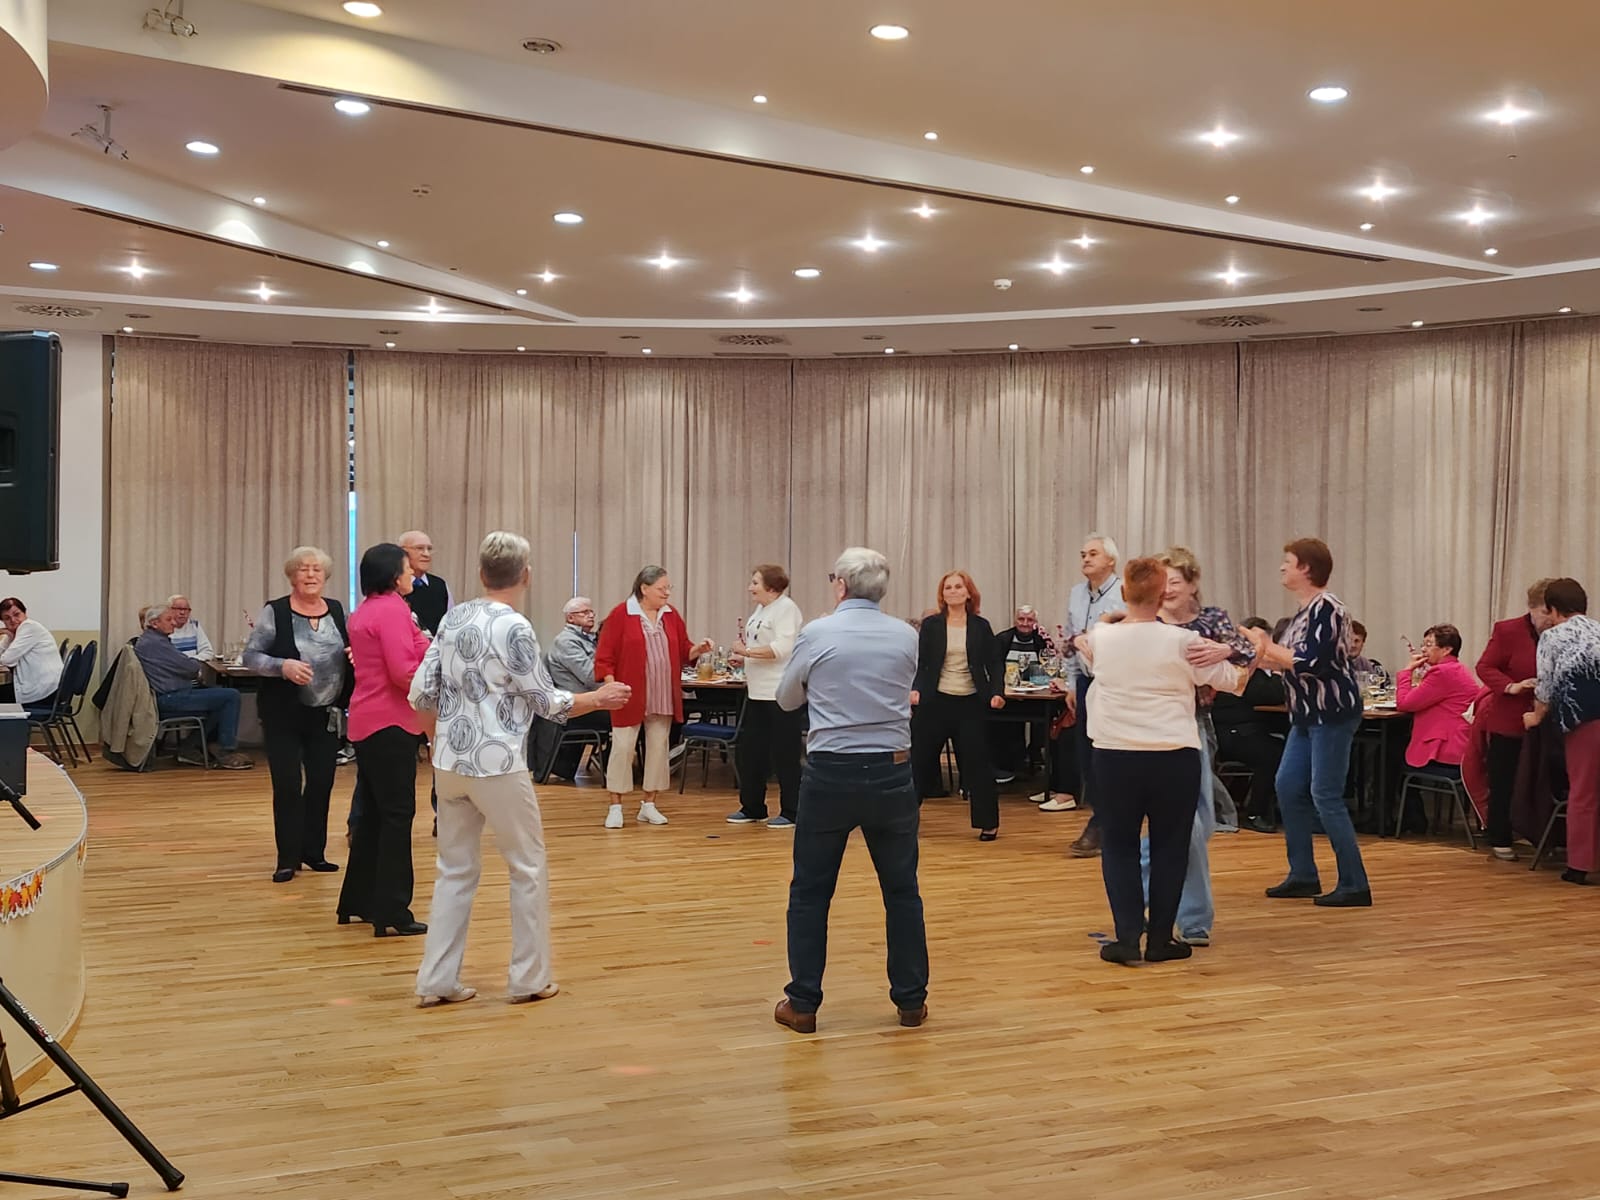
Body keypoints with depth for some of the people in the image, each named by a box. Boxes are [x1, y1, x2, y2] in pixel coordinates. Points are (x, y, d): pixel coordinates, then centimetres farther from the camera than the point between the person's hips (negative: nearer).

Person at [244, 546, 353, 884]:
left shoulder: (337, 610, 6)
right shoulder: (275, 612, -6)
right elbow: (251, 656, -7)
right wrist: (283, 666, -25)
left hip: (326, 714, 4)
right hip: (284, 714, -4)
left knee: (321, 782, 7)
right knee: (287, 785, -2)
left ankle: (314, 852, 20)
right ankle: (288, 858, 9)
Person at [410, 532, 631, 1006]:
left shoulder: (452, 618, 4)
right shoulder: (514, 628, -14)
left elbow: (421, 694, 6)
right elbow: (547, 703, -7)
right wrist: (599, 698, 7)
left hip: (449, 762, 6)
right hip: (497, 765, -6)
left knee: (456, 869, 13)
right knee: (528, 866, 8)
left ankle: (436, 981, 13)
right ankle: (529, 978, 13)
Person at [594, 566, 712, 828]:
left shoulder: (671, 615, 9)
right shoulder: (620, 615, -6)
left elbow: (683, 652, 12)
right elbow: (605, 656, -7)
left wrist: (697, 649, -8)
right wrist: (611, 686, -17)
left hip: (663, 698, 5)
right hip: (630, 697, -5)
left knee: (658, 747, 7)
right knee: (622, 747, -3)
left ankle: (649, 805, 17)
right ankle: (615, 807, 6)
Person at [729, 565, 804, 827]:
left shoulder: (785, 608, -12)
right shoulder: (761, 609, 15)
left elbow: (782, 648, -22)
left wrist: (747, 651, -18)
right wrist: (743, 651, 6)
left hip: (781, 695, -9)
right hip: (757, 693, 9)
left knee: (784, 756, -1)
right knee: (748, 751, 12)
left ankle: (790, 812, 9)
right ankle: (752, 808, 23)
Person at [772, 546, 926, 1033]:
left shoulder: (816, 634, -6)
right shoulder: (907, 638, 2)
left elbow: (787, 699, 8)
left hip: (830, 773, -2)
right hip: (891, 772, 2)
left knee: (810, 891, 9)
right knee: (901, 889, 13)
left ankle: (803, 1003, 11)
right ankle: (911, 1000, 19)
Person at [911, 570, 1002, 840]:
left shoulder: (981, 627, 5)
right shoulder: (931, 625, 2)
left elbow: (992, 666, 6)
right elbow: (921, 664, 2)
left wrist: (997, 692, -10)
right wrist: (915, 689, -15)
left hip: (970, 704, 0)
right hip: (935, 702, 0)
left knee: (977, 762, 2)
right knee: (919, 758, 2)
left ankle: (988, 823, 13)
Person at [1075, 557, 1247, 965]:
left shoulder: (1101, 638, -2)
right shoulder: (1182, 642, -9)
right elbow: (1229, 679, 4)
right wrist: (1254, 659, 25)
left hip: (1115, 756, 1)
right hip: (1174, 757, -1)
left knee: (1118, 845, 11)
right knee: (1170, 847, 11)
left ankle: (1127, 938, 5)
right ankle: (1160, 940, 16)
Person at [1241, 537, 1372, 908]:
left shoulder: (1326, 608, -15)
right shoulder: (1305, 610, 14)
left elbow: (1308, 662, -23)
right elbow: (1290, 663, 15)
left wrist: (1266, 646, -14)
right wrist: (1261, 651, 6)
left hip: (1332, 713, -10)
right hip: (1308, 714, 10)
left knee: (1325, 796, -9)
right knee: (1288, 788, 10)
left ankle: (1354, 885, -2)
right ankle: (1303, 875, 19)